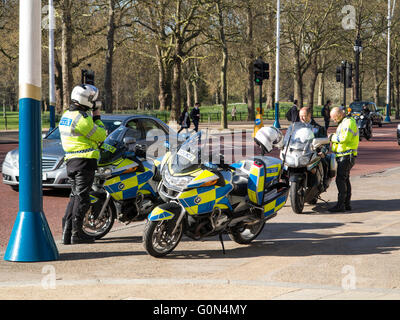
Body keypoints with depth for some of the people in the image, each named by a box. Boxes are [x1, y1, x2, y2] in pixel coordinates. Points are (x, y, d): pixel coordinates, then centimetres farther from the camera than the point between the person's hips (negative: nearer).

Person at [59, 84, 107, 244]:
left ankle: (66, 233, 12)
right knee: (82, 197, -5)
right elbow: (101, 136, -11)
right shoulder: (82, 118, -16)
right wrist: (97, 117, 0)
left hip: (70, 160, 9)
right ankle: (77, 233, -3)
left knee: (75, 196, 14)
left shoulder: (66, 116, 14)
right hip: (85, 160, -9)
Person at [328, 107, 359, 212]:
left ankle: (340, 205, -15)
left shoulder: (349, 122, -15)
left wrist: (332, 137, -14)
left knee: (340, 179, -13)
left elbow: (344, 138, -26)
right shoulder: (343, 122, 19)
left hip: (346, 156, -11)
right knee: (345, 180, 12)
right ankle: (347, 204, 17)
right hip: (342, 155, 11)